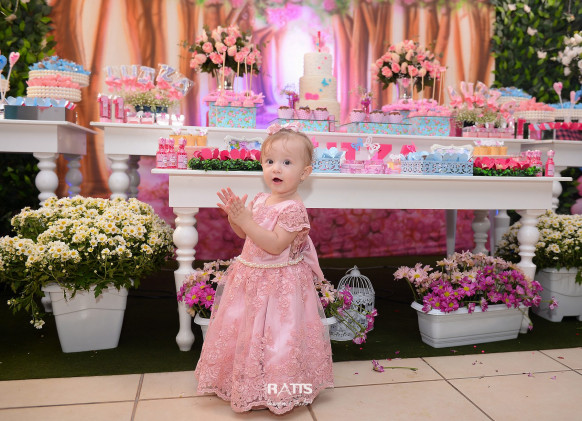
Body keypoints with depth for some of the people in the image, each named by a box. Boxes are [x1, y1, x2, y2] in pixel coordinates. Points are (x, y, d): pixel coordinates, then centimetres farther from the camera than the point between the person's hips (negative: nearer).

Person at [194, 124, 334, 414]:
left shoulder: (293, 208, -20)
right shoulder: (259, 200, 4)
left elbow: (275, 245, -27)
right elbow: (244, 234, 13)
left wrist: (245, 219, -29)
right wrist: (233, 215, -5)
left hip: (279, 283, -8)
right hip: (250, 277, 8)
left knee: (272, 334, 2)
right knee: (245, 330, 20)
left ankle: (275, 391, 24)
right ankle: (246, 381, 42)